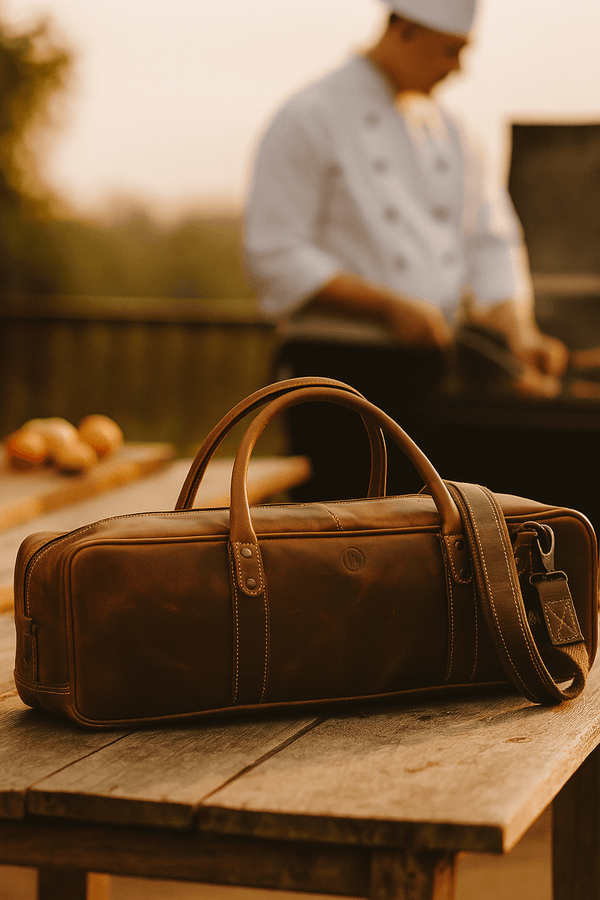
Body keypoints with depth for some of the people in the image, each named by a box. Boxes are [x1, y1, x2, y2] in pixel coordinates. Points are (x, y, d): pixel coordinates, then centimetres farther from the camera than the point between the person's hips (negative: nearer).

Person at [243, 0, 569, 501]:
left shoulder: (445, 129, 14)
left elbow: (488, 241, 13)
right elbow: (276, 261, -14)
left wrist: (520, 332, -4)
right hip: (340, 371, -6)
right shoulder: (310, 119, -8)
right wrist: (389, 307, -19)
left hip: (431, 380, 7)